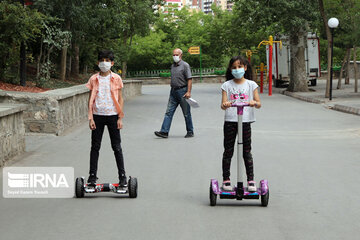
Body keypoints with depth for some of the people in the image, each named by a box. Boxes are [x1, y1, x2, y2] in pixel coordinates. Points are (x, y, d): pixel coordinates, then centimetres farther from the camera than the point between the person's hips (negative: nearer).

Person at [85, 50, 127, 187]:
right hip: (97, 115, 1)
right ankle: (92, 176, 11)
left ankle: (122, 177, 7)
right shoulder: (94, 79, 4)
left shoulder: (116, 79, 1)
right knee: (95, 146, 4)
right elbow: (91, 99, 5)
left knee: (117, 147, 2)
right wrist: (90, 118, -2)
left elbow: (120, 99, 3)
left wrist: (120, 118, -3)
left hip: (112, 115, -1)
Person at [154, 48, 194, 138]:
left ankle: (190, 132, 13)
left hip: (182, 91, -7)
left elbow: (189, 79, -13)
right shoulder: (173, 66, 14)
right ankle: (164, 132, -5)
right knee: (169, 112, -1)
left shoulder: (185, 65, -7)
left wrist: (188, 92, -20)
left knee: (186, 113, 2)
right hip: (173, 91, 7)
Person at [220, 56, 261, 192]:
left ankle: (251, 180, 8)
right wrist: (225, 105, -26)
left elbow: (259, 104, 1)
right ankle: (226, 180, 11)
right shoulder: (227, 85, 5)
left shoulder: (251, 85, 5)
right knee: (228, 151, 4)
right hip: (230, 121, 0)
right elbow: (223, 105, -2)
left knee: (247, 152, 3)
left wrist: (254, 103, -22)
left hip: (245, 121, 0)